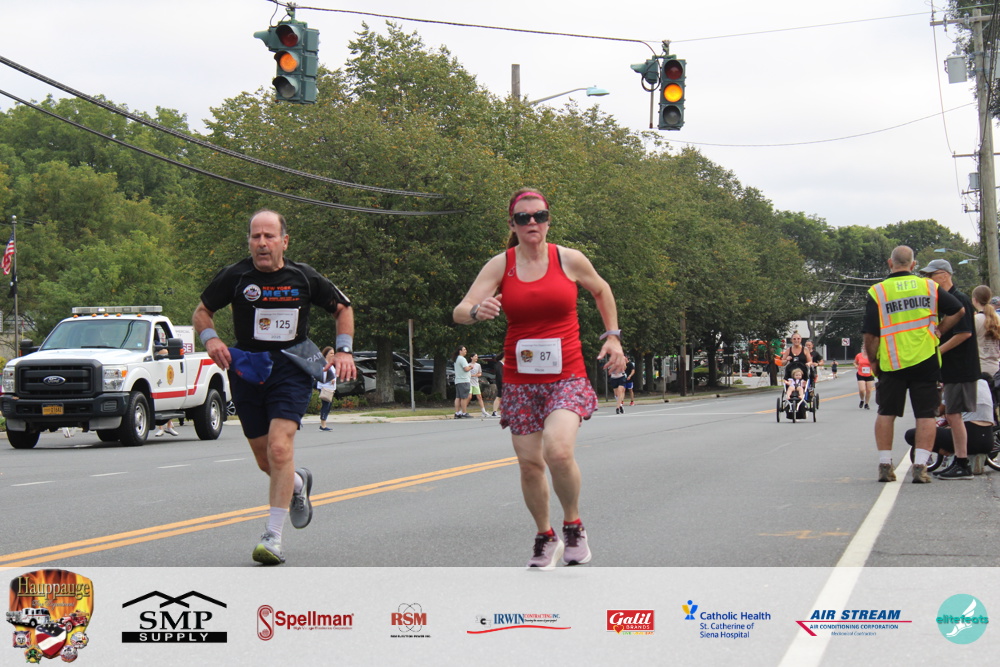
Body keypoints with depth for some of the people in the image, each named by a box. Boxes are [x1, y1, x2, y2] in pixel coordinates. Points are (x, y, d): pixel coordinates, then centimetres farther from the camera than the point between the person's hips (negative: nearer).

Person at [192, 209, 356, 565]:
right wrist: (211, 339, -11)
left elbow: (343, 309, 14)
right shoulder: (234, 276, -3)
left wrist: (344, 351, 1)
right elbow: (201, 312, 10)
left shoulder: (303, 277, -2)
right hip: (246, 370, 2)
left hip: (292, 371, -2)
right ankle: (299, 483, 45)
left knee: (280, 448, -20)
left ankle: (273, 537, -15)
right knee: (265, 461, 9)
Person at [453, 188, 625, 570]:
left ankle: (573, 525, 1)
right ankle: (545, 538, 26)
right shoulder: (500, 265, -1)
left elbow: (601, 290, 19)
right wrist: (477, 311, -33)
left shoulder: (569, 260, -1)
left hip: (567, 377, -2)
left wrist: (612, 336, 12)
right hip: (521, 380, 2)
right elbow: (460, 312, -10)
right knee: (529, 463, 3)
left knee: (558, 451, -24)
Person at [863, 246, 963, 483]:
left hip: (891, 363, 0)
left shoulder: (877, 292, -4)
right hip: (925, 361, 1)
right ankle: (920, 466, -3)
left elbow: (870, 335, -5)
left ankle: (885, 465, 11)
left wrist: (872, 361, 8)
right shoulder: (929, 287, 3)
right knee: (925, 415, 4)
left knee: (886, 413, 12)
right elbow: (958, 310, 10)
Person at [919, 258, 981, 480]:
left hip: (960, 368, -10)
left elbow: (965, 333, -21)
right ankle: (959, 462, 15)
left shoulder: (958, 299, -14)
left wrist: (938, 351, -17)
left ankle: (963, 466, -8)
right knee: (952, 415, 11)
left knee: (953, 414, -10)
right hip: (951, 369, 10)